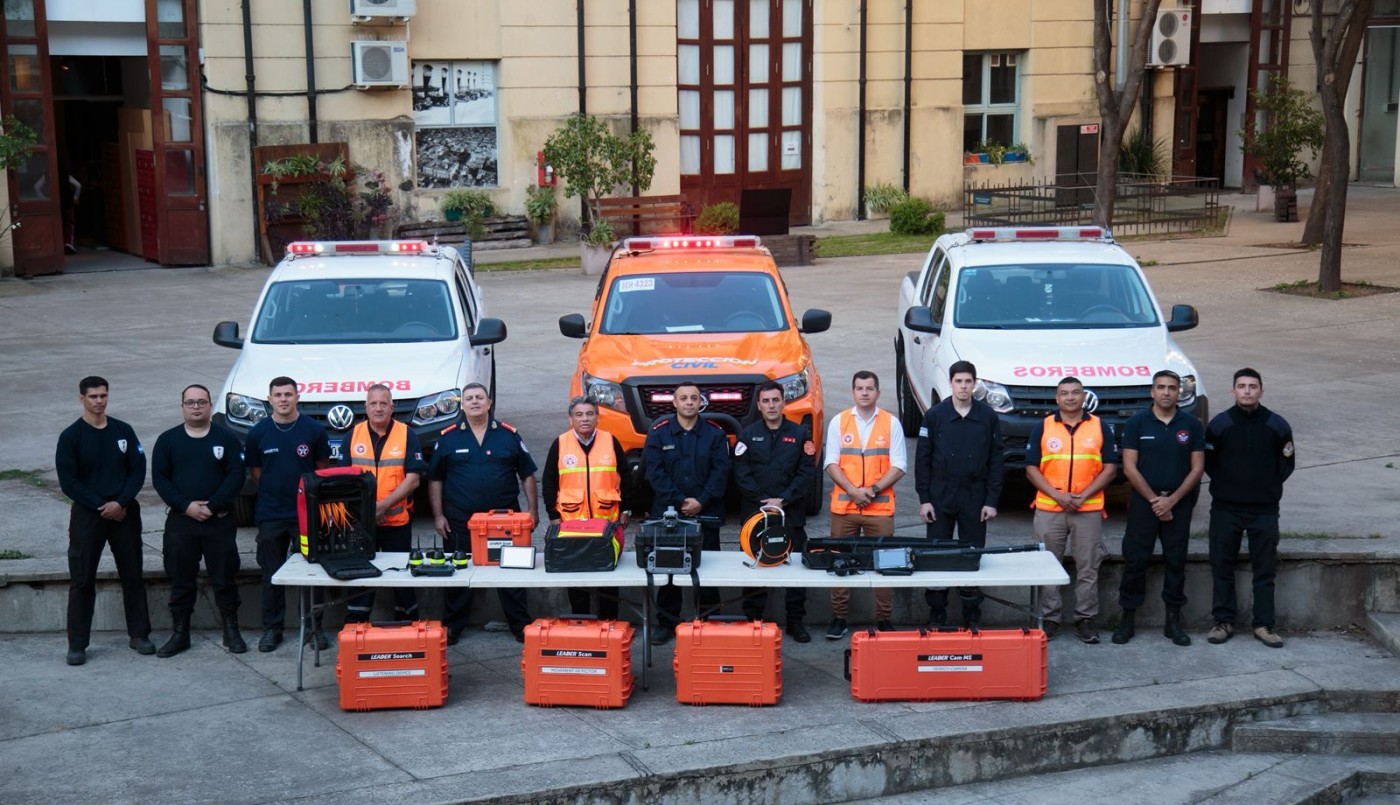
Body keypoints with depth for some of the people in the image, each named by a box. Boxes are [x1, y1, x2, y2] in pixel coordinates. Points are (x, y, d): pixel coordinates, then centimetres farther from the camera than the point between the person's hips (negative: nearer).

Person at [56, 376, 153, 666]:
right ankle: (77, 644, 4)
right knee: (82, 580, -1)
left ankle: (139, 635, 19)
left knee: (133, 575, 8)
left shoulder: (124, 431, 4)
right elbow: (68, 482, -6)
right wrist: (101, 506, -12)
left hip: (124, 512, 2)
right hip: (86, 515, -2)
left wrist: (121, 503, -12)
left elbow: (138, 470, 2)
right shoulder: (71, 436, -4)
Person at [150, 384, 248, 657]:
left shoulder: (226, 438, 2)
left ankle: (231, 632, 12)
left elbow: (236, 476, -4)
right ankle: (180, 633, 15)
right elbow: (159, 478, 0)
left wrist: (212, 506, -14)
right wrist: (186, 506, -12)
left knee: (225, 578, 2)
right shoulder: (167, 440, 6)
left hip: (220, 521, -1)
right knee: (180, 580, 6)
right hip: (180, 521, 1)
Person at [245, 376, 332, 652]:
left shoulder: (314, 430, -2)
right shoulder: (258, 432, 1)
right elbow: (255, 472, 11)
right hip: (270, 515, 1)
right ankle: (272, 629, 17)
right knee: (271, 575, 7)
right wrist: (272, 493, 6)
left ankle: (315, 627, 12)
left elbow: (323, 469, 8)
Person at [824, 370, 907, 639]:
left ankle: (884, 618, 11)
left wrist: (874, 489, -12)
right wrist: (852, 490, -11)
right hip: (844, 505, 1)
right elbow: (831, 463, 3)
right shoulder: (838, 422, 6)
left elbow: (898, 466, 1)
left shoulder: (892, 423, 4)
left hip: (880, 507, -1)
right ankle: (839, 617, 12)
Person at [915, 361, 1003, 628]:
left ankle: (972, 614, 16)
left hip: (975, 498, 0)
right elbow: (922, 459, 1)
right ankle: (937, 613, 13)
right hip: (940, 497, 0)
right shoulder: (935, 415, 0)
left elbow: (995, 462, 3)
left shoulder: (988, 417, 1)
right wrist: (924, 498, -4)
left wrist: (992, 501, -2)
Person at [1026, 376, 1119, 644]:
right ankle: (1049, 618, 12)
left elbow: (1110, 468, 3)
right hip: (1048, 509, 0)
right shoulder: (1042, 428, 5)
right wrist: (1058, 495, -11)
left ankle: (1085, 619, 11)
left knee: (1088, 568, 3)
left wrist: (1084, 495, -10)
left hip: (1089, 509, 0)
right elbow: (1031, 468, 2)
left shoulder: (1101, 428, 5)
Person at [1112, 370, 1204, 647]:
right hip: (1143, 501, -1)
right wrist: (1154, 499, -10)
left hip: (1179, 503, 1)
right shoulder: (1137, 423, 0)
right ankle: (1127, 618, 8)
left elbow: (1197, 468, 1)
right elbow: (1129, 467, -3)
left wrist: (1171, 500, -9)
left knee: (1176, 562, 5)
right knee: (1134, 561, 0)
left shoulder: (1191, 425, 3)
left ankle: (1173, 621, 13)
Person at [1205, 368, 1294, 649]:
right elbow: (1208, 463, 8)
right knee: (1222, 567, 3)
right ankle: (1224, 622, 13)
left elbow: (1286, 465, 10)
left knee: (1264, 570, 3)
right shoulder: (1219, 423, -2)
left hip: (1264, 510, 0)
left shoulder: (1277, 425, 0)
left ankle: (1263, 625, 9)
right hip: (1225, 509, 0)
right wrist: (1225, 485, 4)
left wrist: (1269, 487, 6)